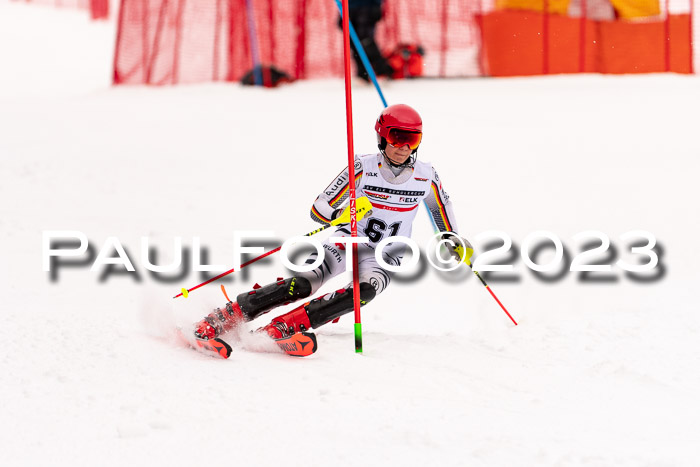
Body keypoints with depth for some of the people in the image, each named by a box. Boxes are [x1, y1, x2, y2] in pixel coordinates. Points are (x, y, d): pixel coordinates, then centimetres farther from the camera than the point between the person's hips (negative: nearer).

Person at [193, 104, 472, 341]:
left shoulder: (426, 176, -5)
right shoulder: (363, 168, -12)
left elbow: (444, 215, 16)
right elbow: (318, 210, -12)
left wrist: (453, 241, -2)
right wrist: (345, 214, -33)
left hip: (385, 255, 2)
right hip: (350, 239, -1)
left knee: (367, 289, -34)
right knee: (305, 283, -27)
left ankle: (281, 328, -37)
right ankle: (223, 318, -25)